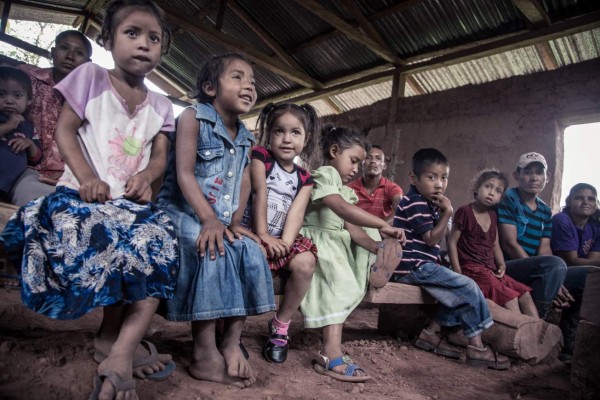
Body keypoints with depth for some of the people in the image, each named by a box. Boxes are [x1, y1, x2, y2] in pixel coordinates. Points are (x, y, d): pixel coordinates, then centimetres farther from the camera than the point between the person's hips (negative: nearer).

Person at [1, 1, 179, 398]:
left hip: (132, 199, 4)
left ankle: (118, 350, -21)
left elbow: (160, 156, 9)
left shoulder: (159, 106, 14)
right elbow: (65, 131, -1)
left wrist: (146, 177, -15)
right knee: (113, 241, -33)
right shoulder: (91, 77, 4)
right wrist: (87, 177, -18)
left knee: (160, 246, -24)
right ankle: (123, 341, -7)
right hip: (85, 192, -4)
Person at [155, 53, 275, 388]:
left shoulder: (246, 138, 12)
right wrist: (209, 220, -25)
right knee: (214, 253, -31)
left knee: (252, 254, -15)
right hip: (182, 212, -6)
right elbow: (184, 173, -16)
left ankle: (232, 342, -6)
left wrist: (234, 222, -7)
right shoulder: (194, 118, -7)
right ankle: (205, 356, -22)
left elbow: (245, 183, 8)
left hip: (221, 219, 6)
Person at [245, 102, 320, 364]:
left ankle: (280, 325, -2)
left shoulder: (304, 178, 11)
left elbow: (296, 212, -3)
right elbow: (260, 193, -10)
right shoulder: (260, 157, 1)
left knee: (305, 262, -24)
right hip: (252, 232, -3)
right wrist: (262, 234, -18)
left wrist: (285, 242, -20)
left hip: (280, 239, 4)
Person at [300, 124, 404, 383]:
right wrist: (383, 225, -31)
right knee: (342, 281, -32)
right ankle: (331, 355, -33)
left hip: (335, 242, 11)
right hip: (314, 239, -10)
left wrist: (376, 247, -14)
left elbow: (351, 227, 5)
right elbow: (342, 209, -29)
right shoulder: (324, 174, -9)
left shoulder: (347, 191, 21)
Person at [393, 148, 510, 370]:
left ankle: (431, 332, 10)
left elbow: (439, 236, 18)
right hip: (414, 267, -10)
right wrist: (447, 213, -14)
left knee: (461, 292, 8)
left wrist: (443, 213, 5)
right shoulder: (416, 203, -14)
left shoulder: (428, 203, 18)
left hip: (420, 265, 10)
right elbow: (431, 238, -17)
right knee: (469, 287, -10)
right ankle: (476, 348, -2)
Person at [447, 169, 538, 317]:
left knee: (525, 294, 2)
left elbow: (495, 245, 18)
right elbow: (452, 242, -10)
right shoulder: (465, 211, -9)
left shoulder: (493, 216, 13)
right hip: (472, 270, -8)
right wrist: (458, 273, -15)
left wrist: (502, 265, -1)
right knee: (510, 298, -17)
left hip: (491, 270, 8)